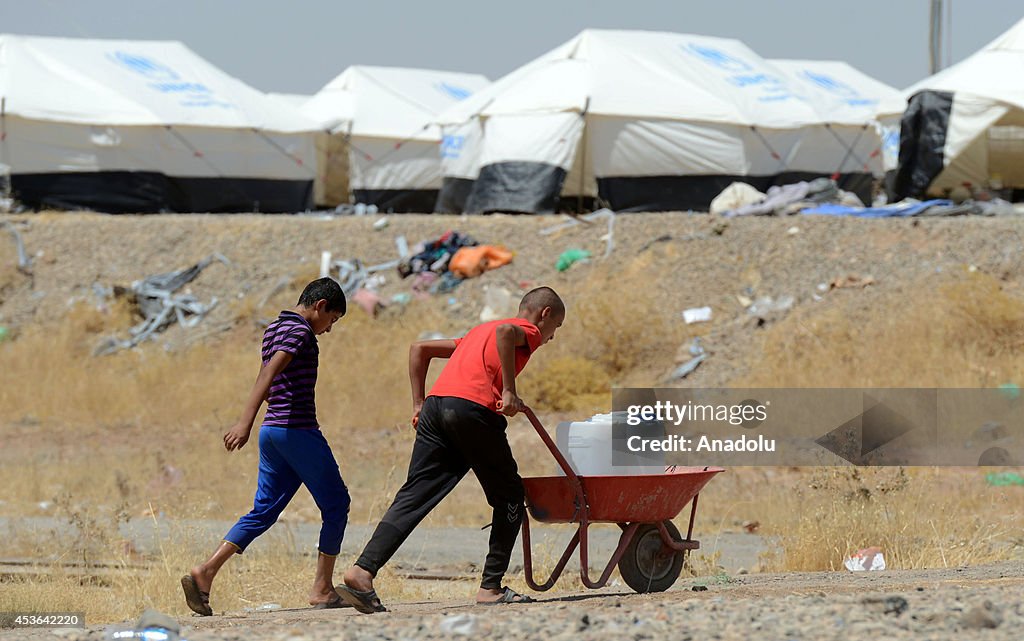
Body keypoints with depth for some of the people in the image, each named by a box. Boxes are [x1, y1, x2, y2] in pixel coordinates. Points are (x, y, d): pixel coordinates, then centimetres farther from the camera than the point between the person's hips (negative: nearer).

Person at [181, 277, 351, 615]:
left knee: (263, 512, 7)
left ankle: (205, 573, -8)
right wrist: (245, 422, -34)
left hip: (272, 431, 9)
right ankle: (322, 589, 5)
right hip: (298, 431, -9)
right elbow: (270, 373, -24)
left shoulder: (274, 329, 17)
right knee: (336, 505, 4)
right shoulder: (300, 331, -11)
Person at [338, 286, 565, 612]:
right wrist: (509, 391, -13)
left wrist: (418, 405, 29)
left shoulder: (479, 332, 35)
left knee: (414, 496, -1)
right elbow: (505, 332, -14)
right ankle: (491, 587, 8)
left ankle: (362, 570, -18)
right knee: (509, 495, 10)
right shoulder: (529, 331, 12)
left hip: (435, 403, 7)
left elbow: (419, 349, 33)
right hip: (474, 408, -6)